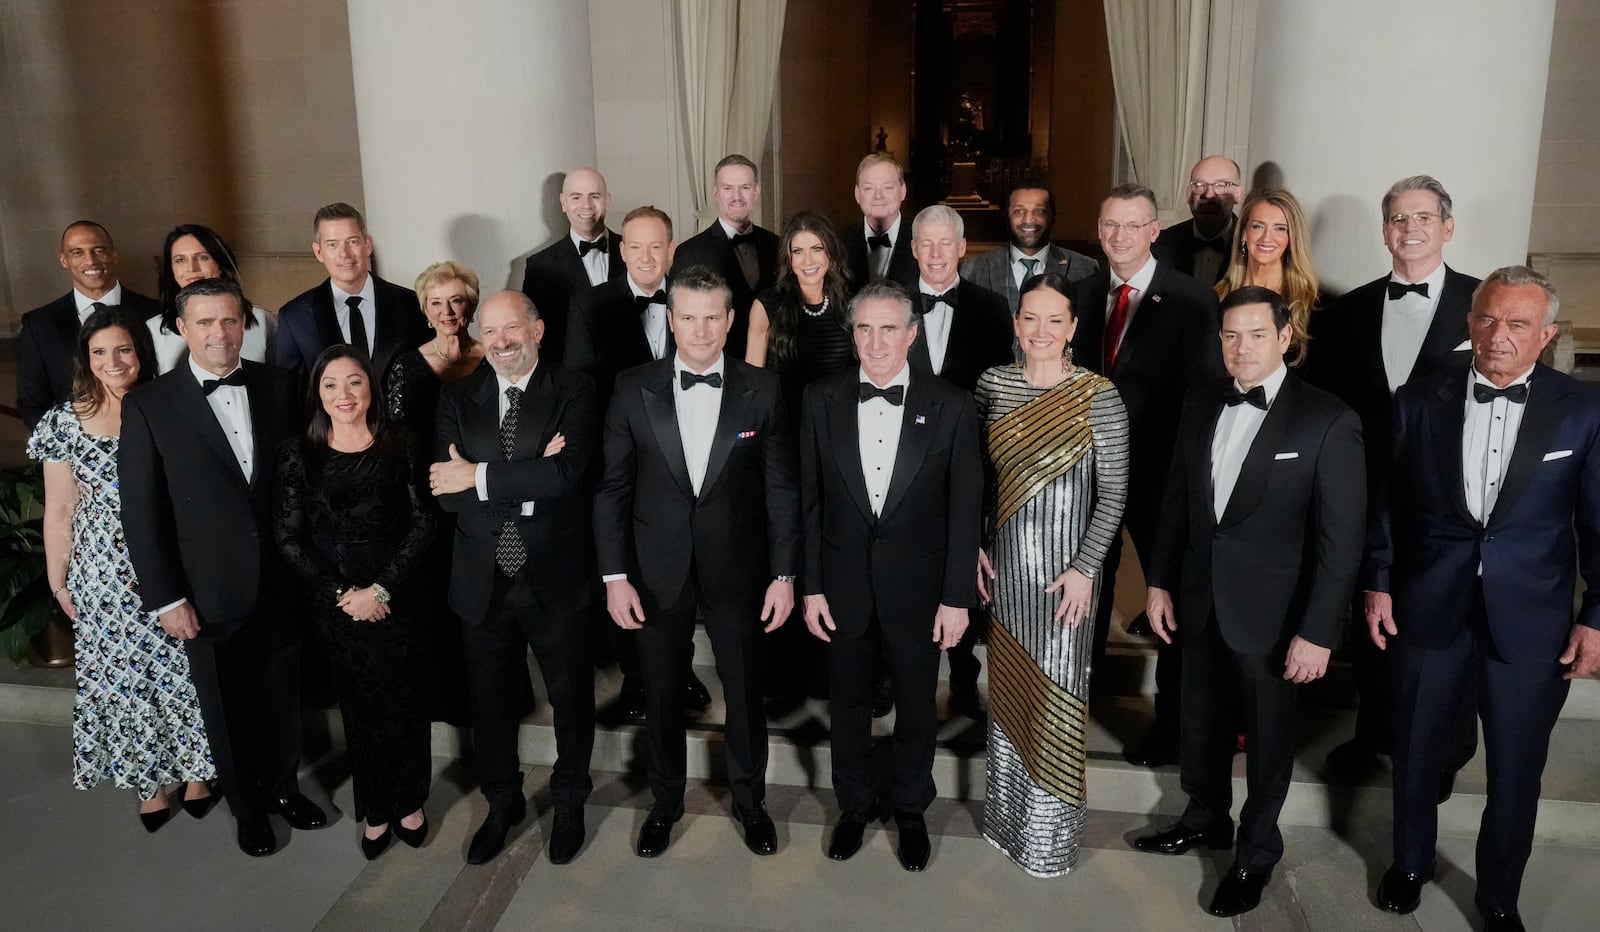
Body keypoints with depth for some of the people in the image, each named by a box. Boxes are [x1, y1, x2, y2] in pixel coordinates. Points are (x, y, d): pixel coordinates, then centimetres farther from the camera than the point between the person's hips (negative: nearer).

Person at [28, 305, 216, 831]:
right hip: (105, 576, 1)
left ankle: (196, 777, 28)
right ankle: (149, 786, 29)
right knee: (121, 674, 11)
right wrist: (60, 582, 6)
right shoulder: (66, 422, -2)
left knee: (184, 670, 8)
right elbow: (59, 511, 4)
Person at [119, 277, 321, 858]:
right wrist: (165, 599, -8)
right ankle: (247, 808, 37)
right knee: (226, 711, 15)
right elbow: (141, 512, -7)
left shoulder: (278, 388, -1)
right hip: (208, 594, -2)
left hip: (280, 584, 2)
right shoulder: (148, 406, -8)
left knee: (282, 697, 18)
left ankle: (283, 787, 42)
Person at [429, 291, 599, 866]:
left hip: (555, 578, -2)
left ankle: (569, 804, 37)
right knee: (490, 701, 19)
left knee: (571, 698, 14)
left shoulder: (573, 392, -7)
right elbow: (446, 490, -11)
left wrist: (480, 478, -18)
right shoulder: (457, 399, 1)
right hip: (483, 581, 3)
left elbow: (565, 474, -23)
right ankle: (502, 803, 41)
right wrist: (528, 480, -21)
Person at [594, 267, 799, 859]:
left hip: (737, 572, 0)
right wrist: (614, 576, -5)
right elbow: (612, 488, -2)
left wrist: (784, 574, -5)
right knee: (662, 694, 15)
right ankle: (665, 801, 37)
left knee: (745, 693, 13)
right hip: (657, 573, 1)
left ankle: (749, 800, 36)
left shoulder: (761, 392, -5)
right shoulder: (633, 390, -4)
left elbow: (781, 490, -3)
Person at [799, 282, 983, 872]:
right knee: (848, 702, 17)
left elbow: (965, 507, -6)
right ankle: (855, 805, 39)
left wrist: (957, 597, -7)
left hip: (917, 586, -1)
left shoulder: (950, 406, -9)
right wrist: (811, 586, -1)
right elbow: (811, 500, 0)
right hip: (844, 583, 1)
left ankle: (911, 810, 39)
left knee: (916, 705, 15)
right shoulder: (822, 401, -4)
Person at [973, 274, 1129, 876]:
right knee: (1008, 687, 14)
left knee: (1055, 694, 3)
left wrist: (1084, 568, -13)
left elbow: (1114, 494, -8)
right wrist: (973, 546, 1)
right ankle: (1006, 813, 30)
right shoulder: (992, 384, 1)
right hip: (1004, 565, 4)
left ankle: (1050, 830, 21)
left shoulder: (1099, 396, -10)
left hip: (1066, 569, -3)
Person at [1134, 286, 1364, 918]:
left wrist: (1318, 633, -15)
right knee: (1202, 723, 21)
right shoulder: (1200, 405, 1)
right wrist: (1160, 581, 6)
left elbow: (1341, 539, -13)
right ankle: (1205, 821, 44)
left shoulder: (1328, 421, -14)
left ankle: (1256, 852, 36)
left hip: (1271, 613, -4)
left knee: (1267, 739, 14)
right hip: (1199, 603, 5)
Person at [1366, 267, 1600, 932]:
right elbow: (1387, 501, 4)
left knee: (1516, 771, 11)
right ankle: (1410, 863, 41)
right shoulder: (1419, 401, -3)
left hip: (1530, 620, -1)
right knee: (1416, 751, 17)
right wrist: (1378, 582, 2)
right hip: (1428, 608, 1)